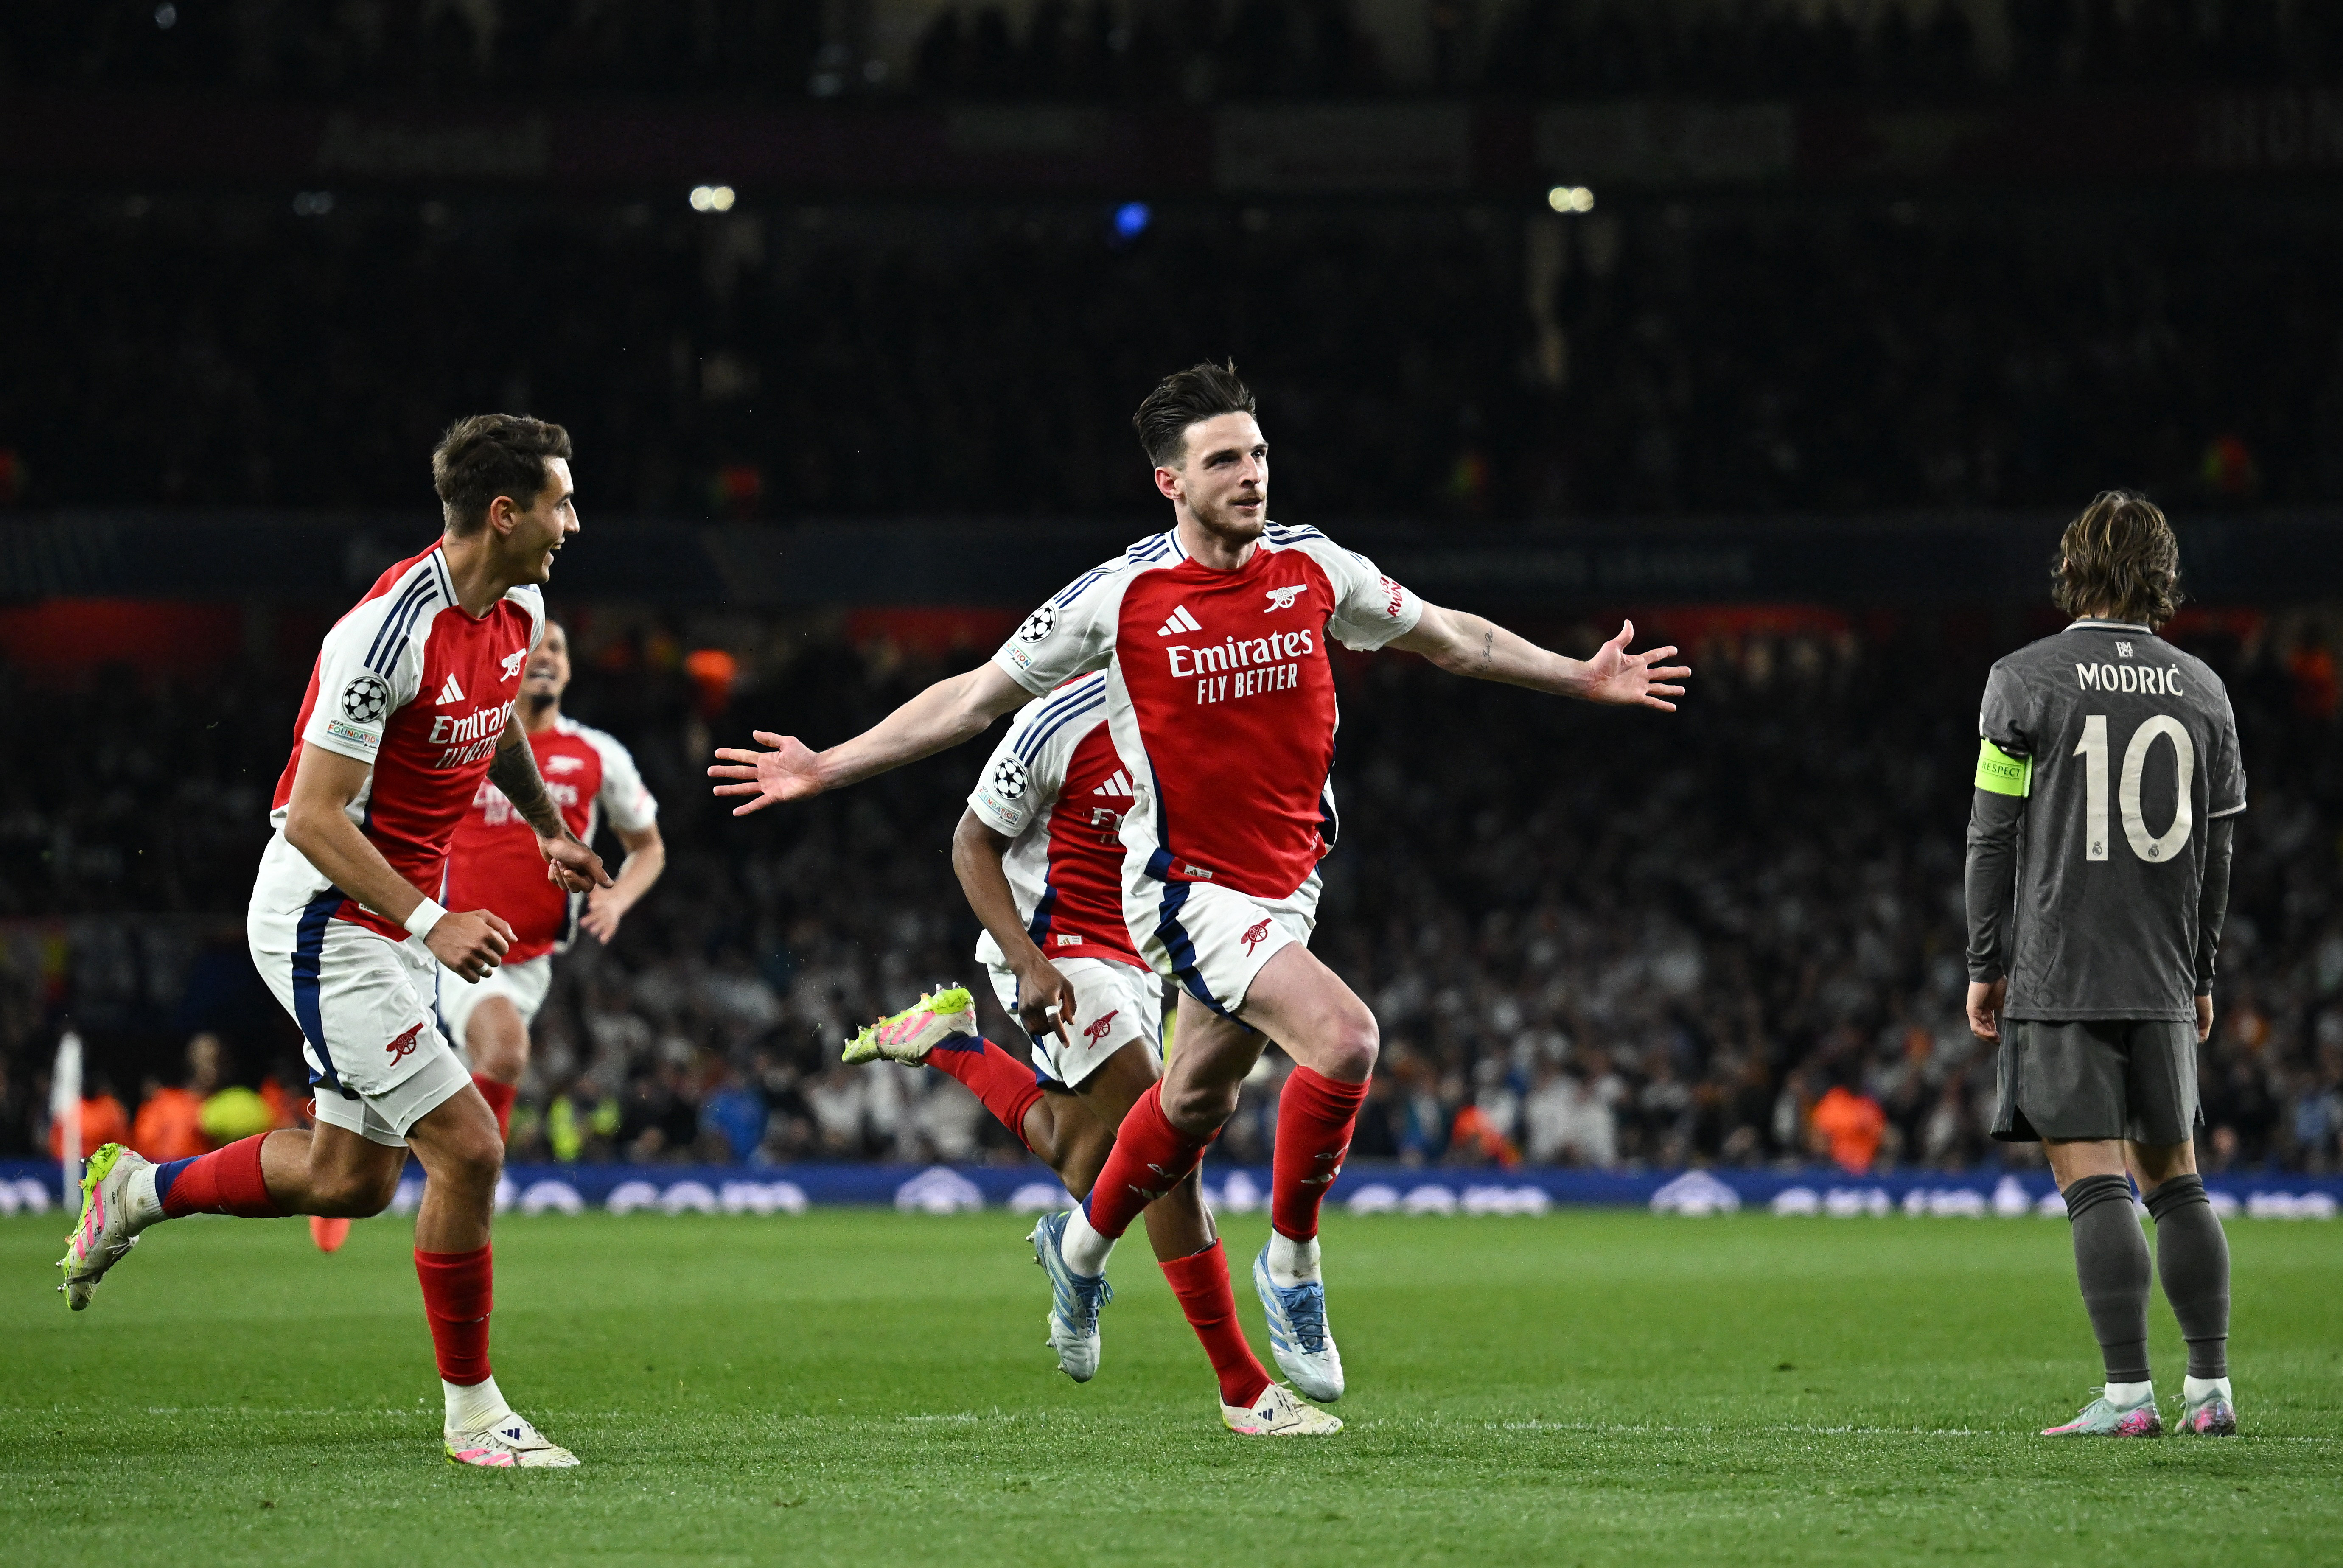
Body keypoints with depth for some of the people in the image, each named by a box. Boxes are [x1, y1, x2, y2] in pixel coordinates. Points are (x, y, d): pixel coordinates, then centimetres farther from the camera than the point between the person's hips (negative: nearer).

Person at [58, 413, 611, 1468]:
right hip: (326, 921, -9)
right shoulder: (389, 630, -26)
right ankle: (471, 1411, 0)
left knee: (349, 1178, 15)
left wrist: (548, 827, 33)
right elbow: (313, 818, -26)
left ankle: (138, 1191, 37)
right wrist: (431, 924, -32)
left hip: (401, 920, 9)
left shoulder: (518, 609, 1)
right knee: (466, 1146, -14)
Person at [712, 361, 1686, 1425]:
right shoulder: (1119, 597, -13)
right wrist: (829, 768, -7)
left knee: (1197, 1102, 19)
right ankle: (1291, 1259, -5)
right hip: (1188, 888, -5)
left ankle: (1081, 1248, 46)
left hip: (1286, 885, 6)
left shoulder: (1314, 568, -2)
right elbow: (977, 697, -3)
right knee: (1342, 1035, -25)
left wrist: (1583, 678, 17)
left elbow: (1446, 638, 15)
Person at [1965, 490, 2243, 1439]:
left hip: (2056, 976, -4)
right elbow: (2216, 852, 13)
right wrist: (2201, 976, 22)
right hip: (2161, 983, 4)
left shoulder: (2026, 682, -3)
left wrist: (1985, 967, 5)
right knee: (2173, 1179, 12)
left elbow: (1994, 836, -3)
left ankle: (2128, 1395, -11)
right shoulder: (2201, 691, 8)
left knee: (2092, 1179, -6)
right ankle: (2210, 1389, 9)